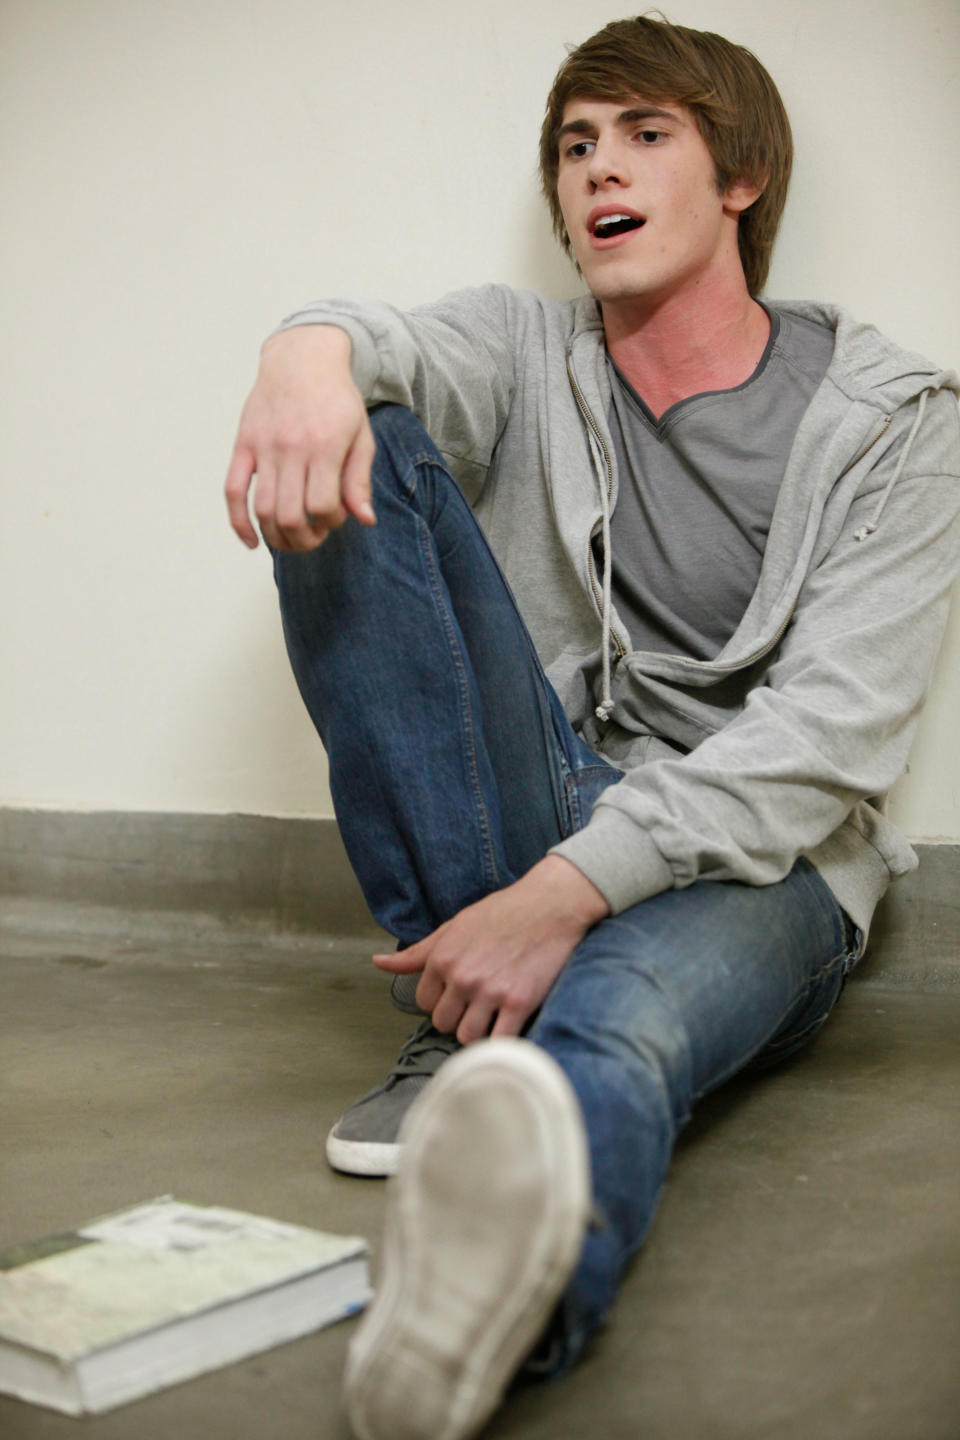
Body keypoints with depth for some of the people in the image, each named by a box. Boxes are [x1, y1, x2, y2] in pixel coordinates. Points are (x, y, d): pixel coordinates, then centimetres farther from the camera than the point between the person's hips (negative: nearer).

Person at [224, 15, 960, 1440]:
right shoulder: (522, 350, 12)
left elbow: (829, 733, -12)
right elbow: (399, 349, -13)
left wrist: (569, 891, -25)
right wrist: (315, 347, -40)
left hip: (748, 870, -3)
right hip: (530, 831, 3)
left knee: (616, 1022, -40)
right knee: (356, 446, -16)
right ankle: (478, 1028, -23)